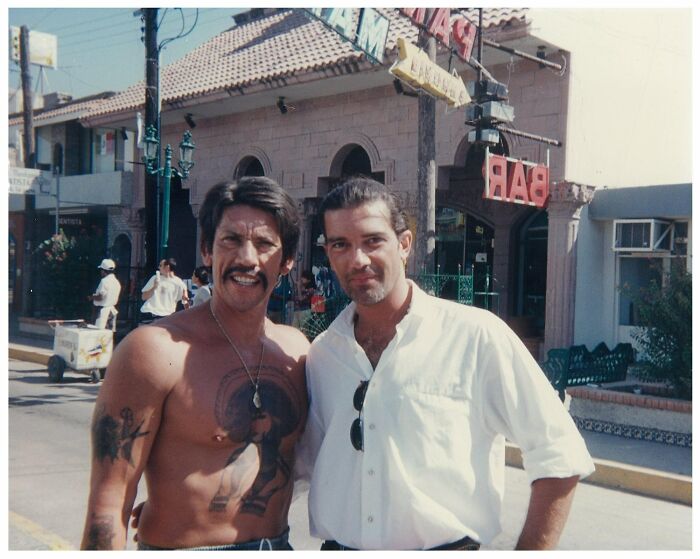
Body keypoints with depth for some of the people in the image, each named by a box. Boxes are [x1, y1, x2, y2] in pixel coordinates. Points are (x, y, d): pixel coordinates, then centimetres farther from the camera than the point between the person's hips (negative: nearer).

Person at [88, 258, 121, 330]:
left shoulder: (105, 281, -16)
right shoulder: (116, 282, 10)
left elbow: (100, 297, -18)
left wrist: (92, 297, 1)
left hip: (103, 310, -9)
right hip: (112, 309, 9)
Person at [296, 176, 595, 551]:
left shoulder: (475, 336, -12)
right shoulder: (319, 355, 0)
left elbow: (558, 457, -9)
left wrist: (529, 551, -11)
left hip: (445, 545, -3)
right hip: (338, 546, 3)